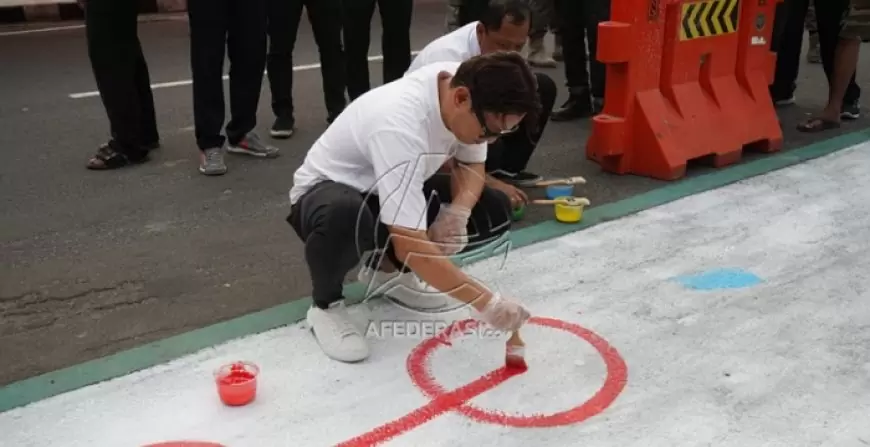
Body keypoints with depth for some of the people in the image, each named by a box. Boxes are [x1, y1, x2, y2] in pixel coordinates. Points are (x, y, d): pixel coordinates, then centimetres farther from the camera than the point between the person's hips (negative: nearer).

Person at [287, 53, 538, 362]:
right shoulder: (400, 123, -38)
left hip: (396, 190, 7)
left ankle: (389, 269, 12)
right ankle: (325, 305, -10)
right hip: (327, 191, -7)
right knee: (345, 216, -43)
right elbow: (412, 246, -41)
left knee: (494, 211, -9)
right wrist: (486, 303, -36)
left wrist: (458, 212, -21)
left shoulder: (463, 83, -15)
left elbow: (471, 166, 1)